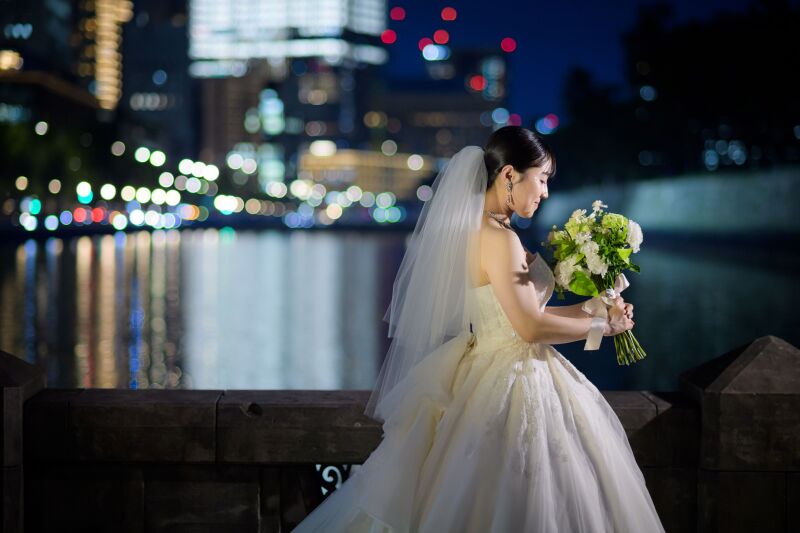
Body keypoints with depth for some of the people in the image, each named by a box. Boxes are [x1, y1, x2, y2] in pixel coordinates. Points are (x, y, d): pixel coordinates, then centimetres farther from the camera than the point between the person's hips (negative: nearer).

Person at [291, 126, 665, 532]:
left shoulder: (478, 230, 10)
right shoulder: (499, 239, -19)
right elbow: (530, 327, -20)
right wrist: (602, 325, -7)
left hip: (497, 373, 10)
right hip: (512, 381, -10)